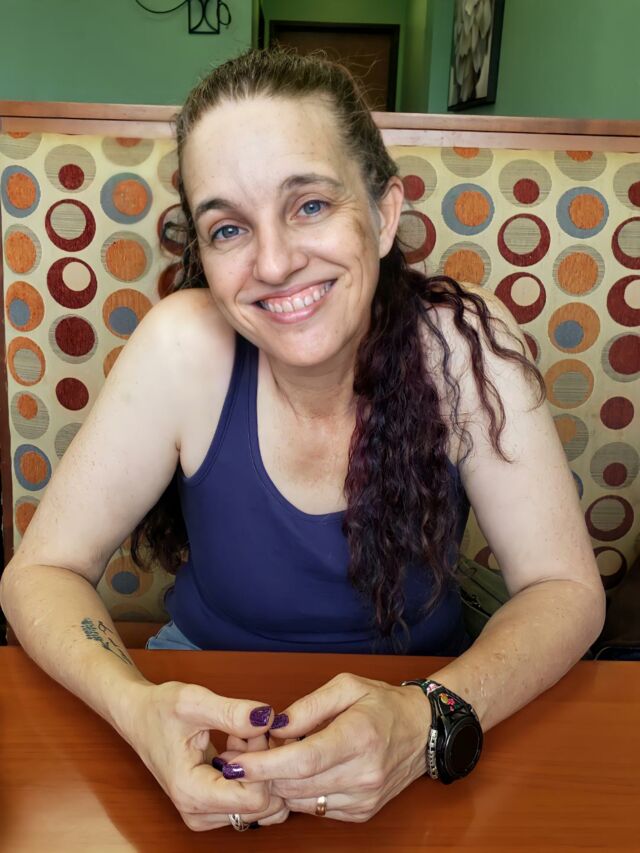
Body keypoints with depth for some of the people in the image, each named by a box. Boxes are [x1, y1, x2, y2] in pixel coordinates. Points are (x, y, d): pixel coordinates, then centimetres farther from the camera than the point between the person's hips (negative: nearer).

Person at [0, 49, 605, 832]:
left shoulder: (465, 343, -20)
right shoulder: (185, 346, -20)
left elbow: (565, 589, -14)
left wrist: (431, 721, -32)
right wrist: (136, 707, -31)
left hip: (408, 703, 1)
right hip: (212, 698, 0)